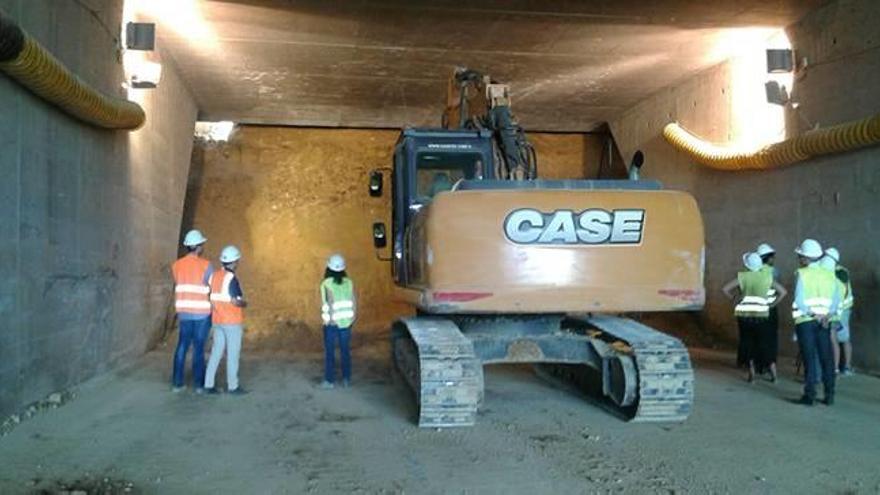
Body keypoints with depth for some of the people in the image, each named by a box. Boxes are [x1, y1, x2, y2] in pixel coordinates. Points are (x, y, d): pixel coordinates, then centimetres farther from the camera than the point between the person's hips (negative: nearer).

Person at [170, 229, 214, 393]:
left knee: (182, 346, 11)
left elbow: (180, 286, 9)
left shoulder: (177, 265, 5)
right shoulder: (205, 265, -10)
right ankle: (199, 384, 7)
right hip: (202, 312, -4)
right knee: (199, 348, 1)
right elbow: (213, 289, -6)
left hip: (184, 312, 4)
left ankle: (177, 383, 13)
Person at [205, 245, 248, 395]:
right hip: (232, 322, -7)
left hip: (218, 321, 7)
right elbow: (235, 301, -20)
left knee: (216, 352, 11)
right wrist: (245, 303, -2)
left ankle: (209, 384, 12)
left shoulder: (215, 276, 7)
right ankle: (233, 386, 7)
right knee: (233, 354, 1)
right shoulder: (231, 278, -16)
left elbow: (211, 299, 10)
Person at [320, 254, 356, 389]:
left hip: (332, 323, -4)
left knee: (330, 352, 7)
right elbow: (354, 302, 0)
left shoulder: (327, 283, -10)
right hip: (346, 321, 4)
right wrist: (353, 318, 8)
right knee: (345, 351, 13)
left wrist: (331, 318, -18)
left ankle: (330, 380, 12)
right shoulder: (349, 282, 1)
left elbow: (330, 300, -23)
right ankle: (346, 379, 18)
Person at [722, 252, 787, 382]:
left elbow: (725, 289, -9)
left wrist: (734, 299, 2)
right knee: (765, 343, 10)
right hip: (761, 315, 1)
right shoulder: (767, 277, 3)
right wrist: (771, 304, 7)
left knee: (747, 343, 9)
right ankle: (773, 373, 9)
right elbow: (783, 292, 6)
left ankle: (751, 373, 8)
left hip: (744, 315, -1)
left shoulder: (742, 277, -3)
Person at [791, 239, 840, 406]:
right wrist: (827, 315, -7)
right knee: (826, 358, 10)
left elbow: (799, 300, -15)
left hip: (805, 321, -4)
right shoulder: (829, 274, 7)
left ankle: (810, 395, 2)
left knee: (809, 358, 0)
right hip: (824, 322, 4)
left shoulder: (801, 273, -7)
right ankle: (829, 395, 13)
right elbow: (836, 299, 0)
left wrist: (813, 314, -7)